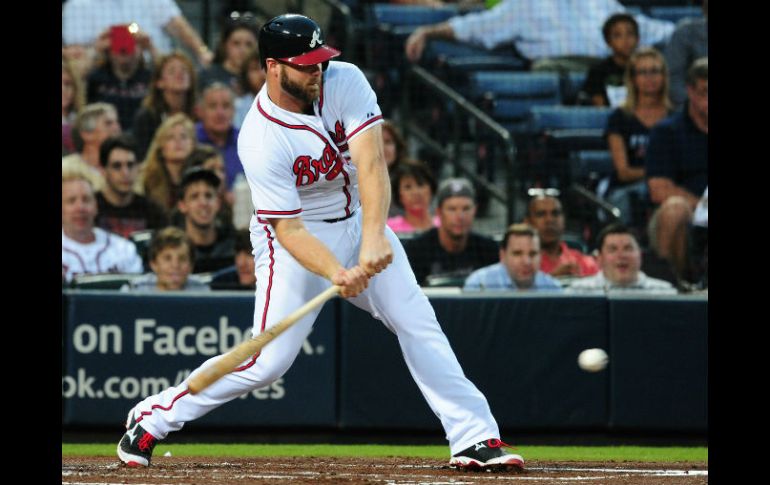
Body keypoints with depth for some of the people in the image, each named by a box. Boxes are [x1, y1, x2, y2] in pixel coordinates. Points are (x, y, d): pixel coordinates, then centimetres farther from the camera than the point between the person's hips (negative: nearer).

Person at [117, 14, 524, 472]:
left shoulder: (345, 82, -17)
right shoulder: (261, 139, -27)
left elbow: (371, 163, -27)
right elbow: (288, 228, -28)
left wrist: (373, 238, -42)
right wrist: (337, 275, -45)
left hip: (359, 221, 5)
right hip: (300, 235, -5)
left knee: (419, 324, -3)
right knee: (269, 361, -11)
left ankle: (475, 438, 0)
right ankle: (153, 417, 3)